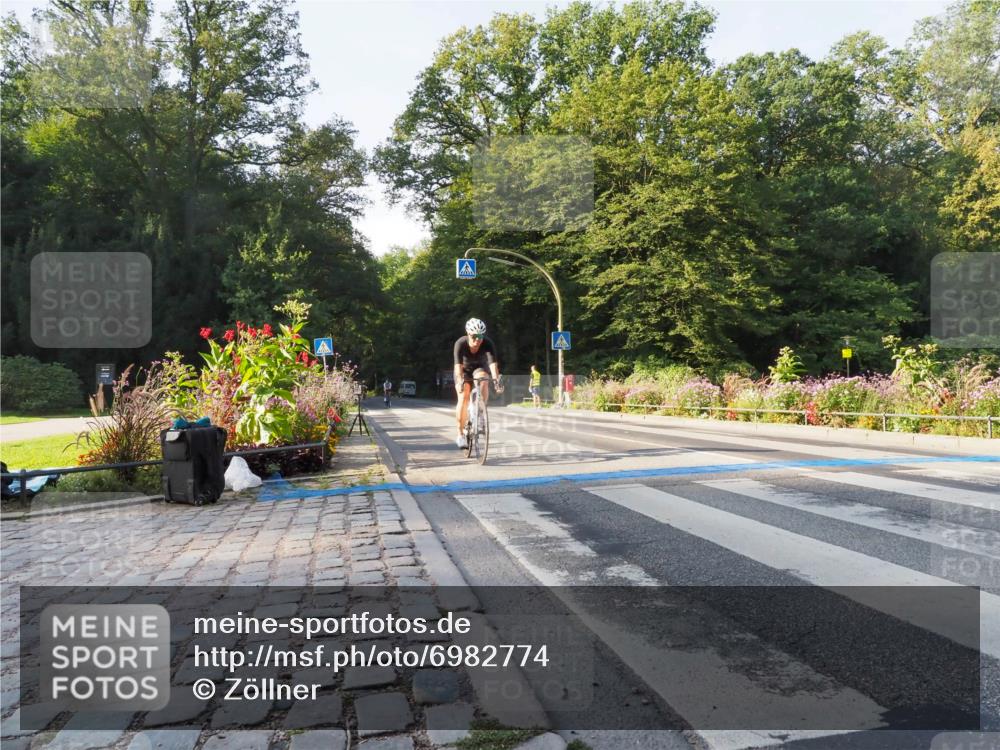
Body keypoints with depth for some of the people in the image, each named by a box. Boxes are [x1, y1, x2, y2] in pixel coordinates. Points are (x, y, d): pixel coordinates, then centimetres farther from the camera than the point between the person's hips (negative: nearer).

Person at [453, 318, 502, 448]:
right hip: (464, 370, -1)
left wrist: (496, 379, -55)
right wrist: (460, 381, -55)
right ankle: (461, 434, -7)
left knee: (483, 380, -34)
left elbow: (493, 363, -39)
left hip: (480, 368, 1)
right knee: (463, 398, -18)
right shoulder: (460, 343, -30)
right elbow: (458, 365, -39)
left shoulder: (488, 344, -29)